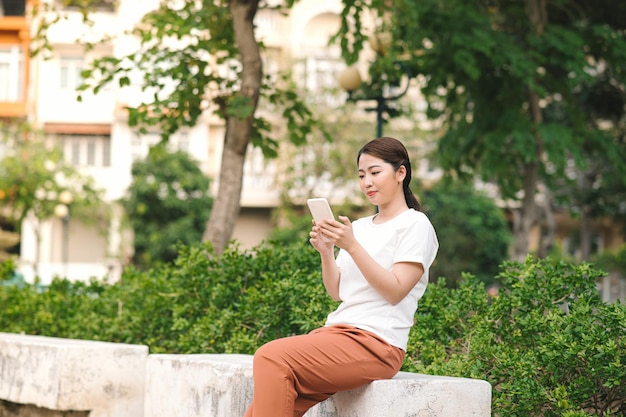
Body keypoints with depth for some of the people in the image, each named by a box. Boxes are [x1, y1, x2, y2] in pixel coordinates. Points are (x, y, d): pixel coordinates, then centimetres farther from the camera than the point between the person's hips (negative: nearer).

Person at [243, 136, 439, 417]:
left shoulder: (415, 225, -1)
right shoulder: (359, 227, 20)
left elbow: (395, 292, -11)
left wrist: (352, 247, -18)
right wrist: (325, 253, 0)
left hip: (377, 342, -7)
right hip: (337, 331, 7)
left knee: (271, 358, -26)